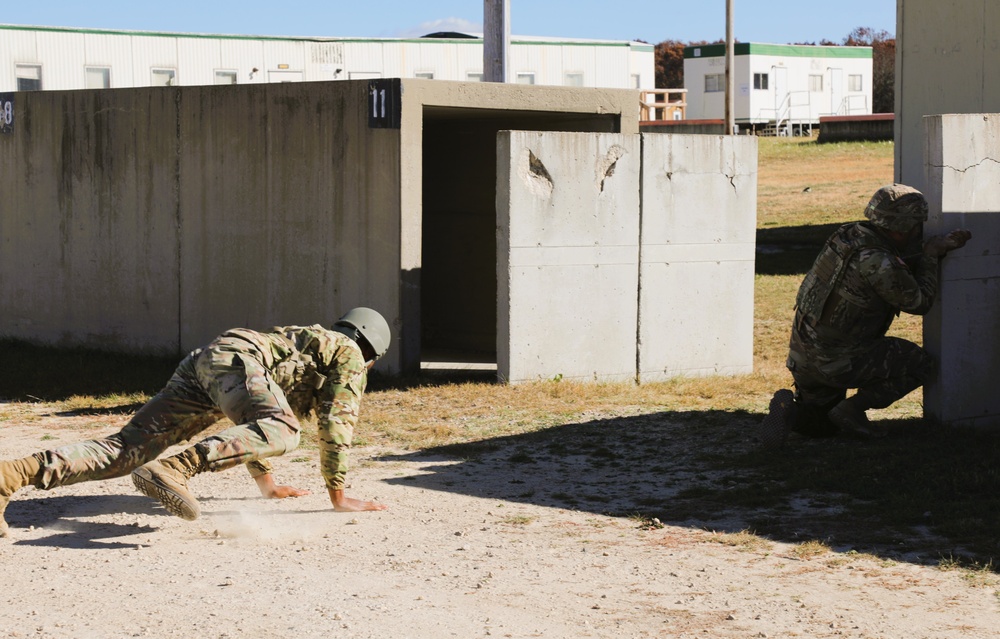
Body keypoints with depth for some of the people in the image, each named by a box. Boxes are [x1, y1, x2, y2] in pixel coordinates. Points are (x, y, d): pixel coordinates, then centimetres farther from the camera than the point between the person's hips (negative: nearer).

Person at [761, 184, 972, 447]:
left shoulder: (849, 235, 3)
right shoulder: (878, 263, -23)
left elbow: (902, 263, 21)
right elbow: (920, 302, -8)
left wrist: (941, 246, 14)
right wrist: (931, 255, 3)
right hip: (838, 361, -8)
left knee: (822, 427, 27)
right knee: (919, 364, 4)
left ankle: (789, 409, -4)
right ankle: (852, 409, -2)